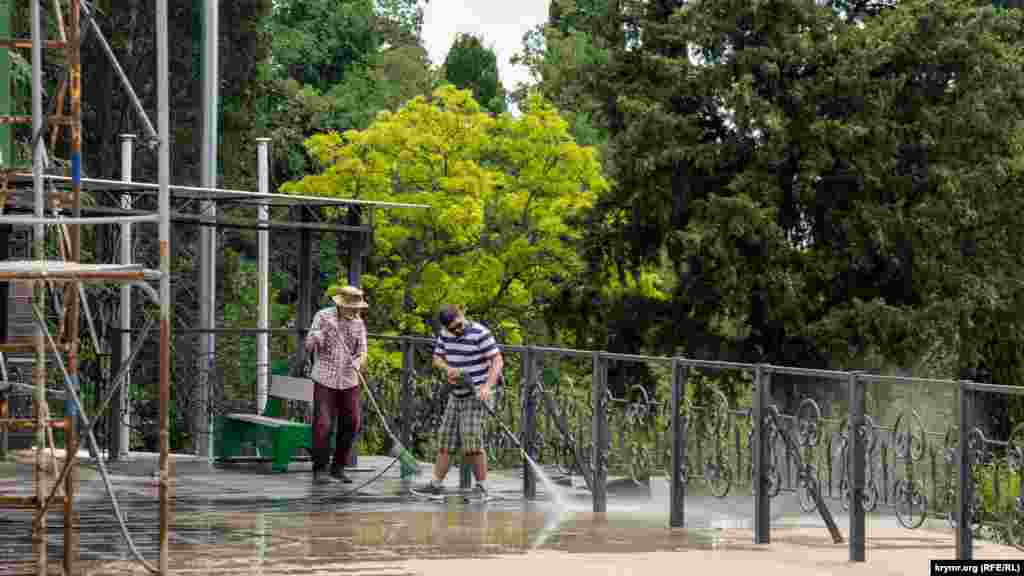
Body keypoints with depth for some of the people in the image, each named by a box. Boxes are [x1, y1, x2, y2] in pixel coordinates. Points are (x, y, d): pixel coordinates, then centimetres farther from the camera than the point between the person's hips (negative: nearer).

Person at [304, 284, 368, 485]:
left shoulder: (358, 323, 3)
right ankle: (319, 471, -5)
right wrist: (323, 331, -27)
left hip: (349, 381, 4)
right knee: (323, 425, -10)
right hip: (325, 379, -4)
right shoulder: (323, 316, -7)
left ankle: (338, 468, 16)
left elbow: (361, 351, -1)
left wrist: (360, 362, -24)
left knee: (350, 425, 3)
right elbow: (310, 346, -10)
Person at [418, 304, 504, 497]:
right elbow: (437, 358, 16)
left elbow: (497, 361, -18)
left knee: (472, 443, -13)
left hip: (476, 396, -7)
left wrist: (487, 387, -30)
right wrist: (447, 368, -7)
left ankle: (481, 485, -6)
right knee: (445, 440, 7)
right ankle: (437, 483, 13)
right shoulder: (445, 334, 5)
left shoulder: (480, 333, -16)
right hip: (455, 396, 7)